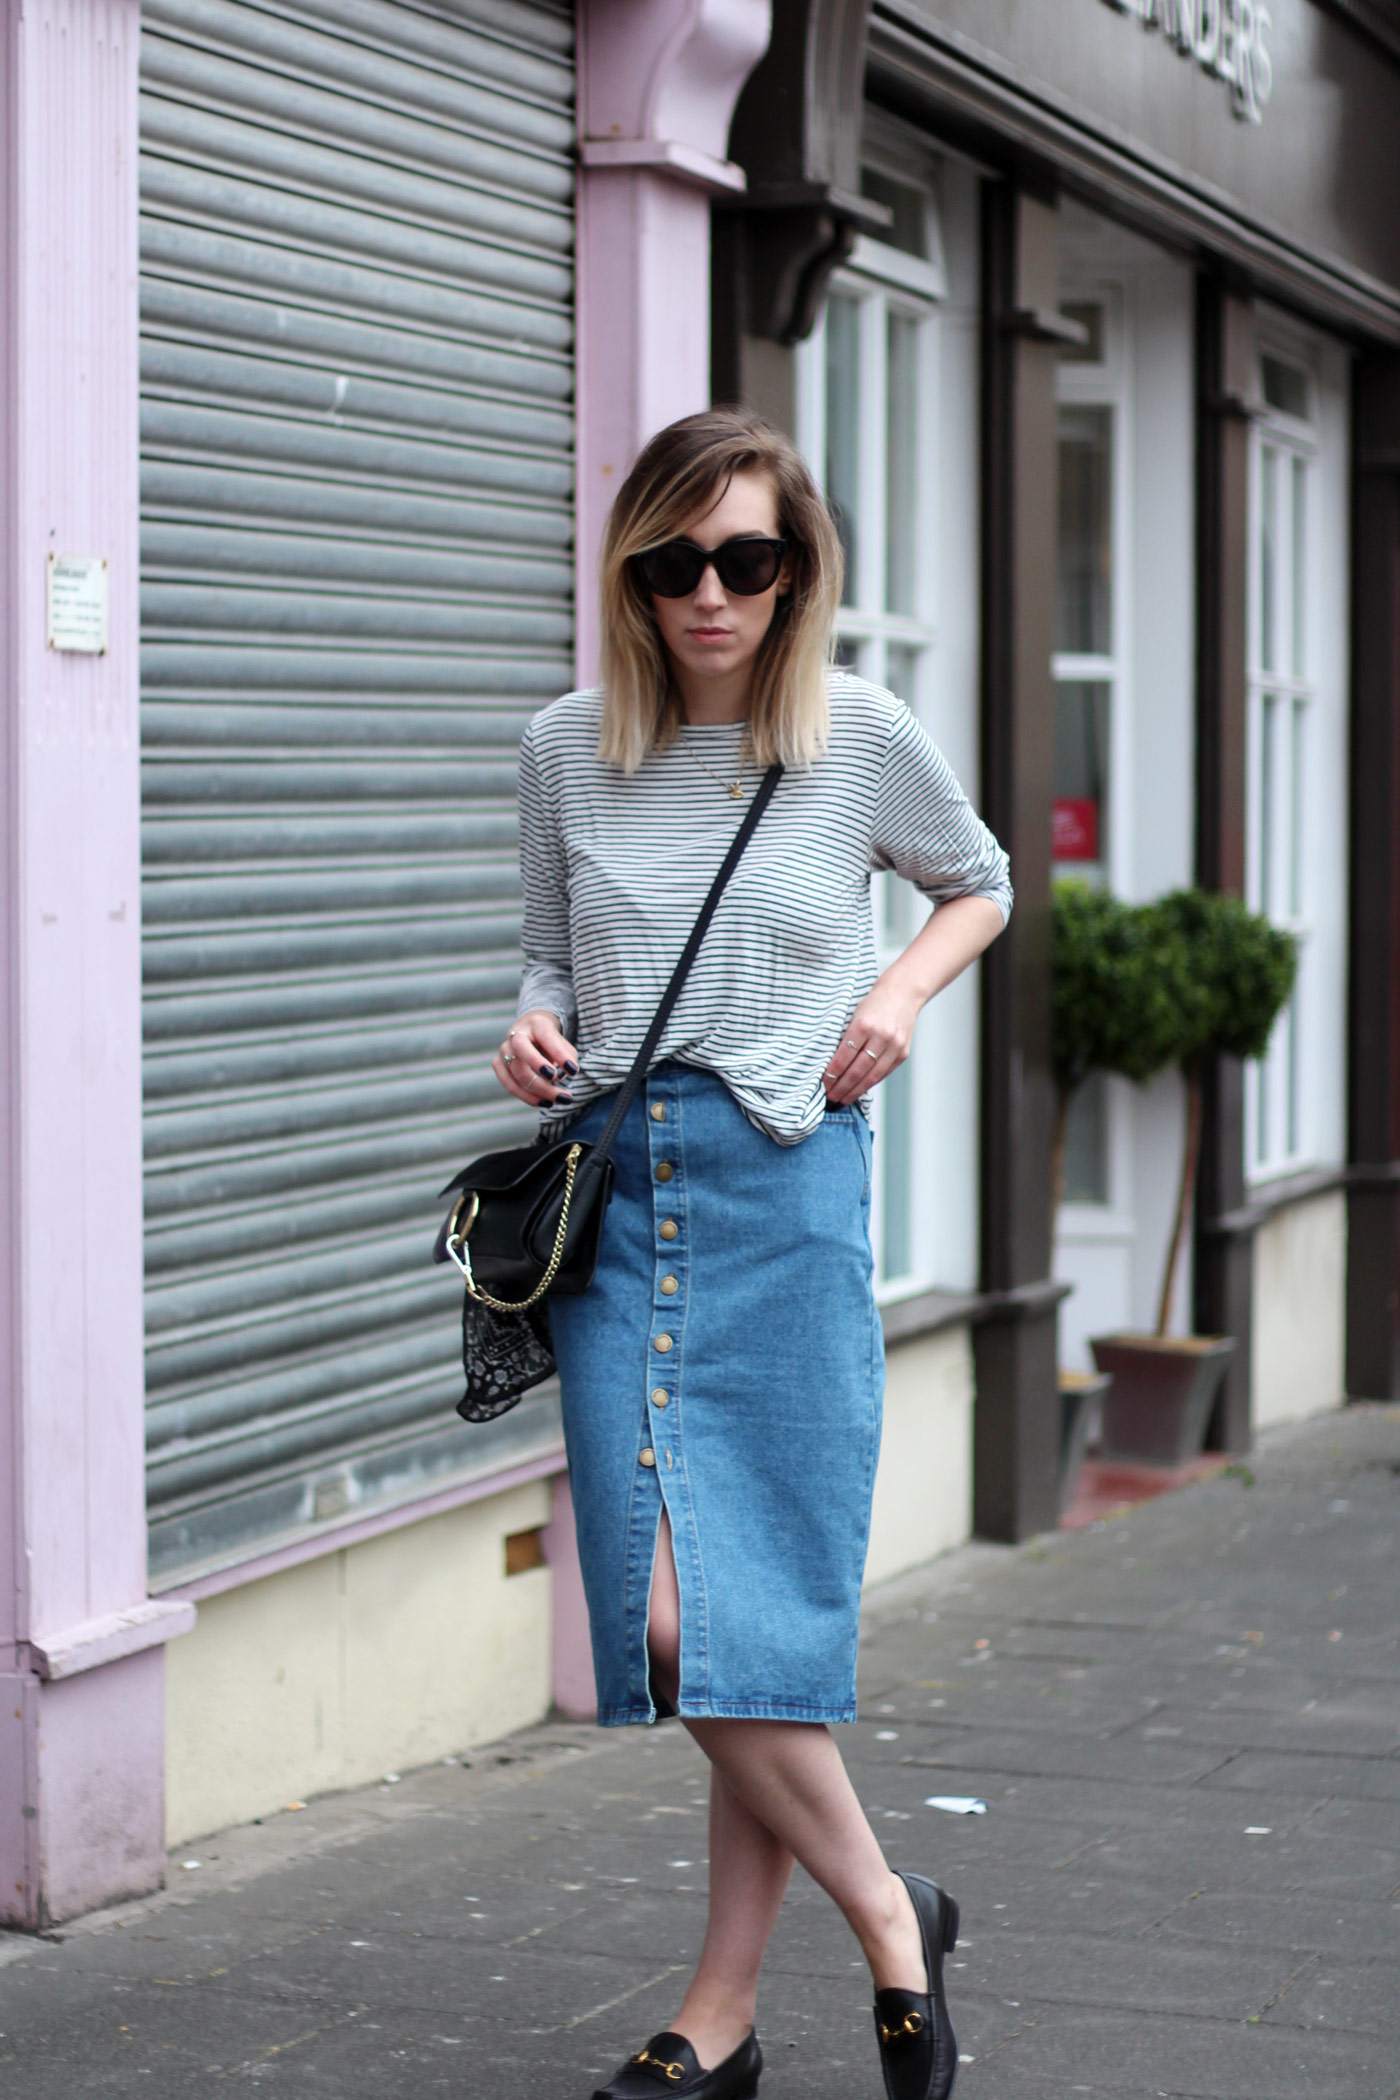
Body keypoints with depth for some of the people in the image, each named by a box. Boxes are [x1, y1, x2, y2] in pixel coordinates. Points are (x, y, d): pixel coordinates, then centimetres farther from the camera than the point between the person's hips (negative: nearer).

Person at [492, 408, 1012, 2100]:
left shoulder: (863, 737, 1)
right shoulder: (566, 749, 6)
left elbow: (981, 884, 19)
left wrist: (902, 989, 0)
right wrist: (535, 1031, -2)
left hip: (786, 1181, -2)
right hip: (614, 1190, 2)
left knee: (763, 1607, -5)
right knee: (662, 1611, -7)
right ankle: (887, 1915, 11)